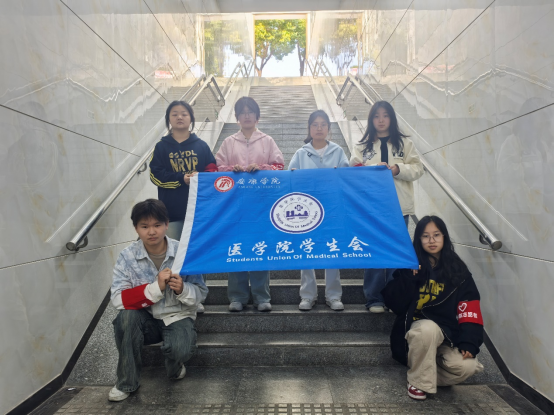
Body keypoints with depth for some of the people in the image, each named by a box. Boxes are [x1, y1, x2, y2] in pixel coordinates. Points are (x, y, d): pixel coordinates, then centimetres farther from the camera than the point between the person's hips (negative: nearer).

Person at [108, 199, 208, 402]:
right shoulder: (128, 256, -11)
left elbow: (201, 293, -6)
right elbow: (118, 299, -20)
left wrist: (182, 289, -29)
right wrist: (156, 287, -31)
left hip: (177, 317, -1)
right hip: (145, 319, 2)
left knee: (180, 350, -31)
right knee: (126, 316, -30)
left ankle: (174, 368, 12)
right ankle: (127, 382, -7)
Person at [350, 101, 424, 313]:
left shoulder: (405, 143, 11)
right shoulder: (362, 145, 12)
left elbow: (417, 169, 4)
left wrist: (397, 169, -13)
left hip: (398, 206, 1)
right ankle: (374, 299, 9)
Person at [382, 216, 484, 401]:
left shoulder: (458, 270, 4)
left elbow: (469, 308, -3)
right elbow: (395, 304, -9)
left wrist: (469, 342, -15)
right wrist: (407, 275, -20)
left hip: (448, 335, 2)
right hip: (416, 331, -2)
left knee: (467, 366, -24)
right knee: (428, 328, -36)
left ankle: (430, 373, 6)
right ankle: (419, 381, -12)